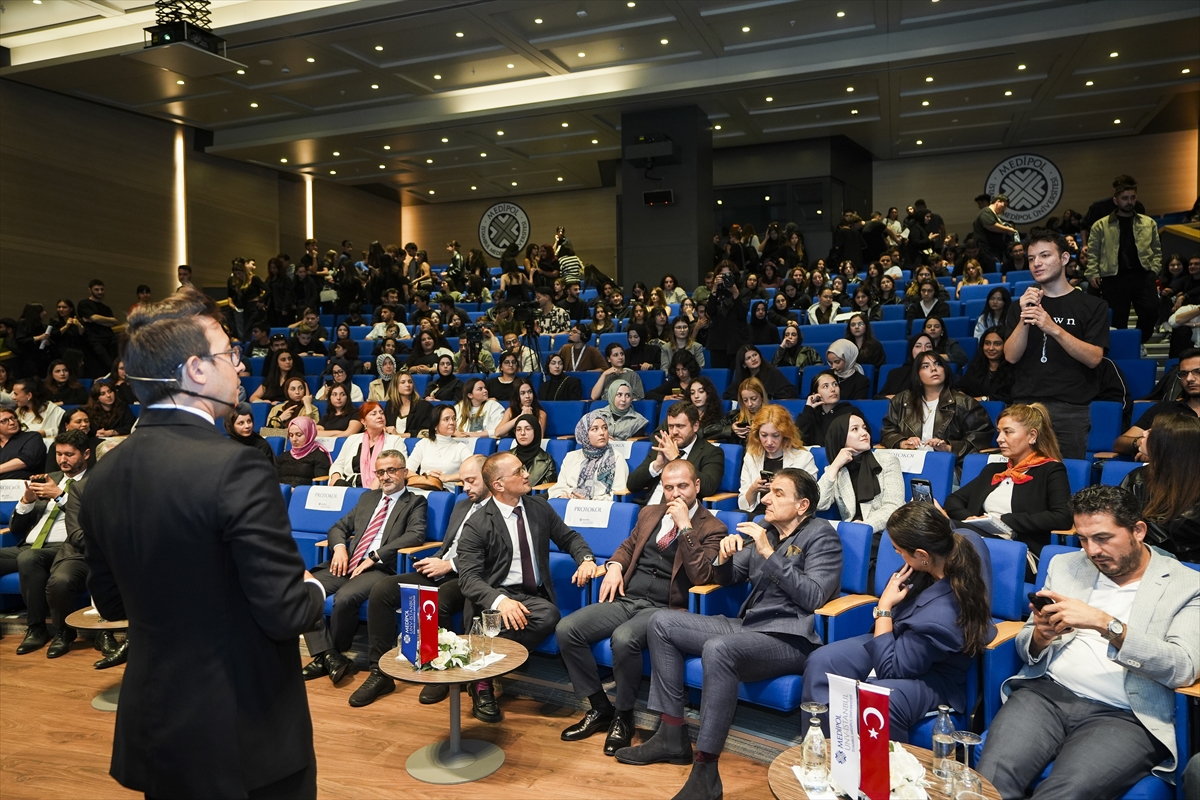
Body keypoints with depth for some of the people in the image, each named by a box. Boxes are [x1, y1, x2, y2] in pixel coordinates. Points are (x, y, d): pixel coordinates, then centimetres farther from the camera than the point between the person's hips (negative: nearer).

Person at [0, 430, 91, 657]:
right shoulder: (49, 478, 24)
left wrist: (60, 496, -11)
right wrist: (27, 499, 4)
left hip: (62, 548, -7)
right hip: (28, 548, 7)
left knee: (28, 558, -36)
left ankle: (63, 632, -17)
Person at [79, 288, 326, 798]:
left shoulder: (102, 476, -1)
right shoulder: (234, 468, -24)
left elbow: (110, 603, 10)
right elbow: (286, 613, -23)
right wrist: (316, 591, -3)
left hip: (153, 731, 7)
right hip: (248, 738, -6)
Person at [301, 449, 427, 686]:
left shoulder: (415, 502, 6)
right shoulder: (367, 497, 24)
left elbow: (416, 535, -11)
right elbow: (339, 527, 24)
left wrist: (374, 556, -16)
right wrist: (339, 547, -1)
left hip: (380, 569, -6)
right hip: (348, 564, 6)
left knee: (345, 597, -33)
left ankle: (332, 655, -6)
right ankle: (327, 656, -13)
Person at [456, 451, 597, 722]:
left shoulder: (539, 507, 8)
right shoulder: (477, 525, -6)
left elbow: (569, 538, 19)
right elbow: (468, 578, -13)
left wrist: (586, 559, -5)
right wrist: (500, 600, -34)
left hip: (535, 596, 4)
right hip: (497, 596, -4)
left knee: (550, 615, -32)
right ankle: (482, 682, -13)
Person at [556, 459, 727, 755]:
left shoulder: (712, 528, -2)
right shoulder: (650, 513, 16)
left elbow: (701, 576, -15)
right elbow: (628, 546, 27)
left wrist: (685, 525, -19)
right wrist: (615, 565, 4)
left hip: (665, 608, -6)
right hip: (627, 599, 6)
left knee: (624, 638, -36)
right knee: (566, 629, -14)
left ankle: (623, 716, -9)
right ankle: (600, 708, 3)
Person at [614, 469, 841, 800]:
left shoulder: (821, 534, -6)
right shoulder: (766, 531, 14)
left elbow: (813, 598, -18)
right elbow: (729, 577, 20)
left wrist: (769, 554, -21)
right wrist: (725, 556, -3)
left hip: (791, 639, -9)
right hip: (748, 625, 9)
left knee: (718, 648, -37)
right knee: (662, 624, 2)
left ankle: (705, 773, -29)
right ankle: (672, 736, 3)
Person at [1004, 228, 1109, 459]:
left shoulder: (1092, 306, 5)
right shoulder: (1021, 305, 14)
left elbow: (1094, 358, -8)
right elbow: (1011, 356, 2)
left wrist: (1054, 329, -19)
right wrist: (1025, 320, -14)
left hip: (1070, 409, -2)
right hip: (1025, 405, 2)